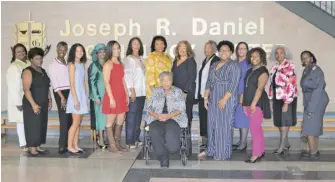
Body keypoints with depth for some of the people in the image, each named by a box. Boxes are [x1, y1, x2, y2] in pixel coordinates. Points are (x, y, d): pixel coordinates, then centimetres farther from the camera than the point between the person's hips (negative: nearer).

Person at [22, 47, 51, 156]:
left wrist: (49, 100, 12)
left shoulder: (43, 71, 13)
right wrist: (33, 104, -23)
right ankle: (32, 148, 4)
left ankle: (37, 146, 18)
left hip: (43, 104, 8)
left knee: (41, 125, 9)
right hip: (32, 104, -7)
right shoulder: (28, 71, -11)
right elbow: (26, 89, -18)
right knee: (33, 125, -3)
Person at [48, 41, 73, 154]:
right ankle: (62, 146, -5)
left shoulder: (68, 64, 13)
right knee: (64, 119, -9)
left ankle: (68, 143, 13)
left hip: (70, 92, 5)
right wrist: (62, 97, -13)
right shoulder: (53, 65, -1)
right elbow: (54, 83, -6)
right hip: (60, 93, -5)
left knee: (70, 119, 5)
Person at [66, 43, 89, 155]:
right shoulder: (72, 65, -7)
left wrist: (86, 97, 10)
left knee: (79, 123, 8)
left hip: (82, 95, 7)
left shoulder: (82, 64, 13)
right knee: (76, 122, -6)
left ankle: (75, 145, 13)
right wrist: (75, 99, -16)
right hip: (75, 95, -7)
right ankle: (70, 147, 0)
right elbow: (72, 84, -12)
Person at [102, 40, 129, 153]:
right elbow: (106, 82, -14)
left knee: (121, 121, 10)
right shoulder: (108, 64, -8)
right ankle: (112, 146, 6)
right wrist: (111, 98, -19)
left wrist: (127, 95, 13)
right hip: (112, 96, -8)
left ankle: (117, 144, 19)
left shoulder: (120, 64, 15)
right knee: (110, 121, 0)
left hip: (121, 96, 8)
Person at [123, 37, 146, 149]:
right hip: (133, 92, -7)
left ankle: (136, 139, 14)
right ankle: (130, 141, -3)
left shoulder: (141, 59, 17)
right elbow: (128, 75, -10)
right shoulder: (129, 59, -3)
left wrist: (146, 89, 11)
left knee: (138, 116, 8)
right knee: (131, 116, -6)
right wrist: (132, 90, -16)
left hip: (142, 92, 7)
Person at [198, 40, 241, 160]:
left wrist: (224, 99, -20)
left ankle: (223, 154, 4)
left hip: (227, 99, -7)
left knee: (224, 126, -3)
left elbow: (233, 85, -14)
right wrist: (206, 97, 6)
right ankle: (211, 150, 19)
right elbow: (209, 82, 16)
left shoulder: (234, 65, -6)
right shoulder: (214, 65, 15)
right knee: (212, 124, 9)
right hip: (213, 99, 7)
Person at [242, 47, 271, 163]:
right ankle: (261, 151, 22)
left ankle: (256, 155, -5)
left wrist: (253, 104, -26)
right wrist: (244, 103, 12)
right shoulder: (250, 71, 16)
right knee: (257, 128, 13)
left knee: (254, 129, -9)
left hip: (257, 103, -8)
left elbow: (260, 89, -19)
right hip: (249, 103, 8)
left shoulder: (263, 71, -9)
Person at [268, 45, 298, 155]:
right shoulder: (274, 68, 11)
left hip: (287, 99, -7)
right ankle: (286, 144, 26)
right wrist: (271, 100, 10)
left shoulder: (289, 66, -12)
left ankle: (282, 146, 3)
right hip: (277, 98, 7)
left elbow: (291, 85, -17)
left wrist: (286, 103, -20)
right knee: (279, 121, 12)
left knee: (284, 122, -3)